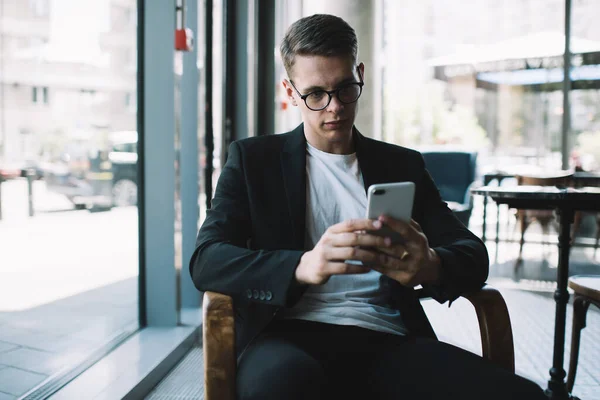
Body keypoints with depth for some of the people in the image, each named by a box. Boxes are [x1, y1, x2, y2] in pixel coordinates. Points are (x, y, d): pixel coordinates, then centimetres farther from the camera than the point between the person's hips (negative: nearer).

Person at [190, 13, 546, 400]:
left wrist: (432, 265, -16)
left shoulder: (404, 165, 18)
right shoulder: (252, 158, 12)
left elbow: (472, 254, 10)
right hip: (293, 335, -2)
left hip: (387, 340, 3)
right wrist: (303, 266, -22)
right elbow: (207, 260, -1)